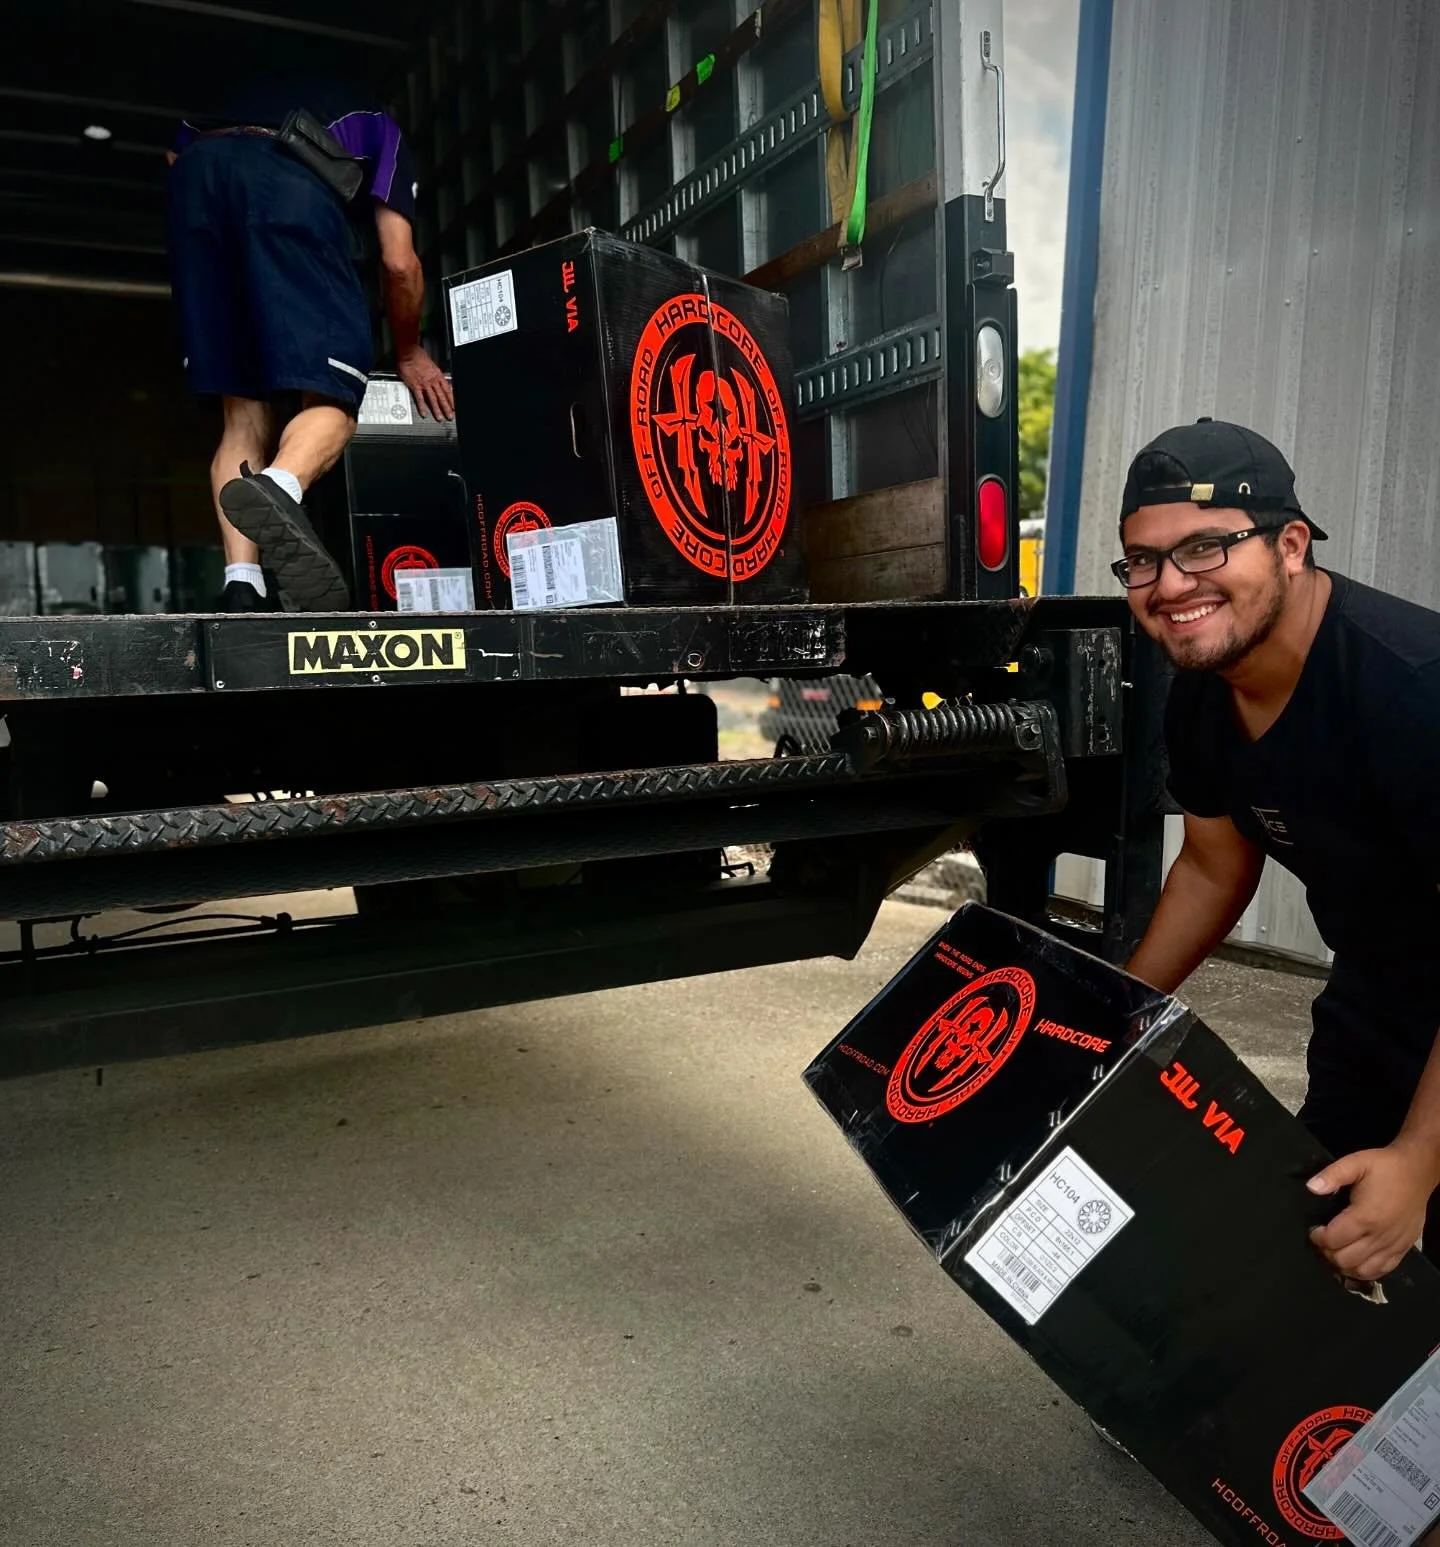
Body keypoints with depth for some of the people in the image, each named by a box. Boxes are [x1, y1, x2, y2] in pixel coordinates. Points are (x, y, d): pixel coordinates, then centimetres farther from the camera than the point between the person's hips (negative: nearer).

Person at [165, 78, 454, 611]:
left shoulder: (249, 97, 43)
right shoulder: (378, 129, 30)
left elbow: (178, 151, 28)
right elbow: (399, 263, 17)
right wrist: (410, 355, 30)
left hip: (195, 178, 4)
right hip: (290, 184, -4)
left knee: (243, 412, 5)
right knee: (331, 397, -5)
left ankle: (242, 585, -9)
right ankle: (278, 488, -38)